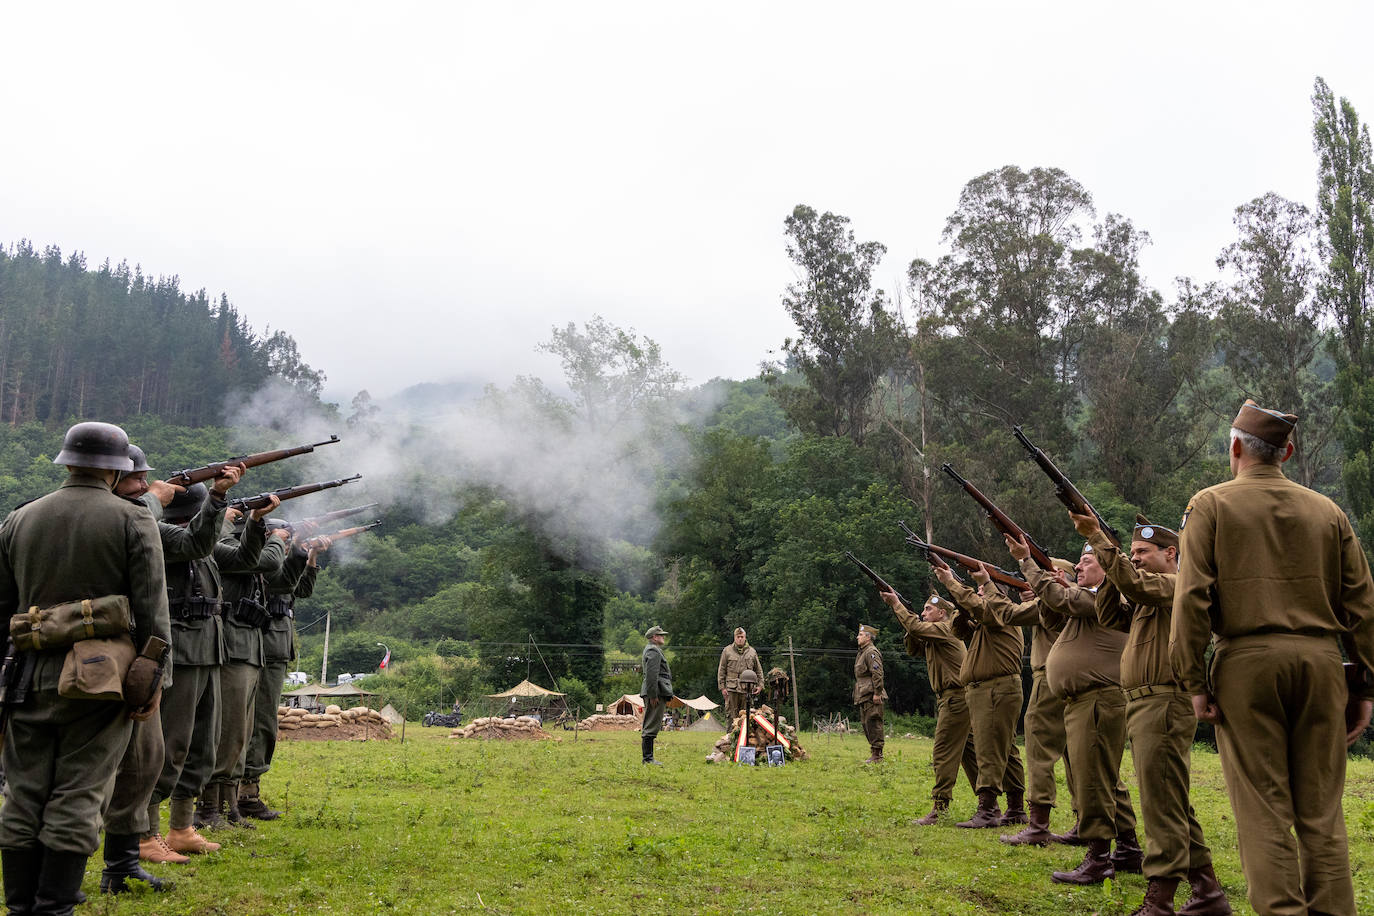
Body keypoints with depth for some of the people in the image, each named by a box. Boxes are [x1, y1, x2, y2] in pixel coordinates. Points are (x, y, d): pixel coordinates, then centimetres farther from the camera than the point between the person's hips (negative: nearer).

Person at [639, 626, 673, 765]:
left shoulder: (652, 650, 23)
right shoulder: (653, 651, -10)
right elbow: (651, 674, -20)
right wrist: (653, 695, -23)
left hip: (657, 693, 11)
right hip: (657, 692, -11)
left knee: (650, 726, 12)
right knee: (651, 726, -9)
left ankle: (648, 757, 15)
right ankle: (648, 758, -9)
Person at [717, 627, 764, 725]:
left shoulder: (752, 652, 11)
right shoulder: (727, 651, 4)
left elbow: (759, 670, 17)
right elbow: (721, 670, 5)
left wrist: (760, 685, 7)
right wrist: (722, 687, -1)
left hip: (747, 688, 2)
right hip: (731, 688, -2)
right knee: (731, 715, -4)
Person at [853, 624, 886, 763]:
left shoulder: (871, 652, -12)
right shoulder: (862, 652, 20)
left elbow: (878, 674, -20)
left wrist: (877, 693, -23)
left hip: (871, 696, -11)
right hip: (864, 697, 11)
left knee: (873, 724, -9)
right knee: (867, 724, 13)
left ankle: (877, 755, -7)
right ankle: (874, 753, 18)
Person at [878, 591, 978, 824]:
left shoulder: (945, 629, -11)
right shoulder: (932, 634, 20)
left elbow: (916, 628, -25)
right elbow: (913, 649, 16)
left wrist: (896, 604, -15)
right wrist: (908, 618, 5)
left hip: (955, 698, -11)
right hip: (955, 699, 11)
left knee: (943, 754, -10)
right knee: (969, 753, 13)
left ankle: (939, 809, -10)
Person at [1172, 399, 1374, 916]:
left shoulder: (1210, 505, 1)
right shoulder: (1327, 512, 10)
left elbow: (1192, 599, -7)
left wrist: (1194, 681, -4)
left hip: (1246, 662, -3)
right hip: (1319, 660, 3)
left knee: (1263, 811, 1)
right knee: (1321, 812, 10)